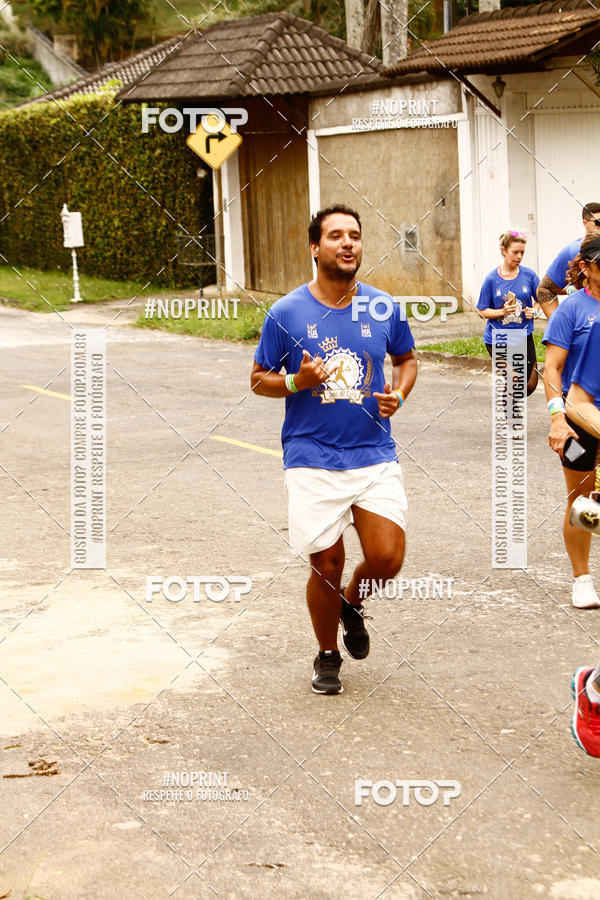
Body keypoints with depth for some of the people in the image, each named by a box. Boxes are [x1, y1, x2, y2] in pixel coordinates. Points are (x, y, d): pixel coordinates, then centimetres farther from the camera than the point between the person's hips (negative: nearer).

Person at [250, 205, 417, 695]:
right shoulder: (286, 313, -4)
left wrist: (398, 394, -1)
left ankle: (353, 601, 27)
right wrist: (296, 382, -15)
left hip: (375, 456, 2)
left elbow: (407, 358, 19)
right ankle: (328, 657, 26)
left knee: (387, 558, -9)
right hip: (312, 459, -2)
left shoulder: (385, 309, 2)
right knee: (326, 565, 1)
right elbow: (259, 378, 5)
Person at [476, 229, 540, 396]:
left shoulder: (529, 275, -2)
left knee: (530, 385, 0)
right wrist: (502, 312, -18)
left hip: (523, 335, 2)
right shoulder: (491, 279, -6)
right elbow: (483, 311, -1)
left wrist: (534, 310, -9)